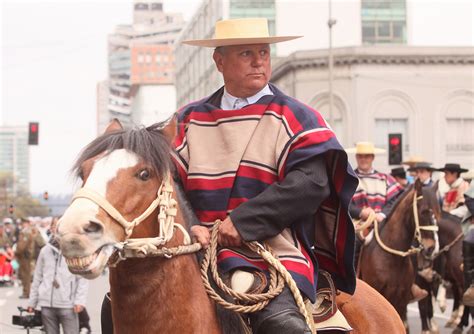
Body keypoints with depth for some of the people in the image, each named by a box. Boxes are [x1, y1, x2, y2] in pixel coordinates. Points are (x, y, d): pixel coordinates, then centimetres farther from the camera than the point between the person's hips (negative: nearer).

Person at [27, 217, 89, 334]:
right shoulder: (45, 251, 9)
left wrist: (80, 300, -13)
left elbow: (83, 278, -3)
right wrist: (32, 302, 12)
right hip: (47, 304, 3)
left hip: (68, 305, -3)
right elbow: (37, 278, 13)